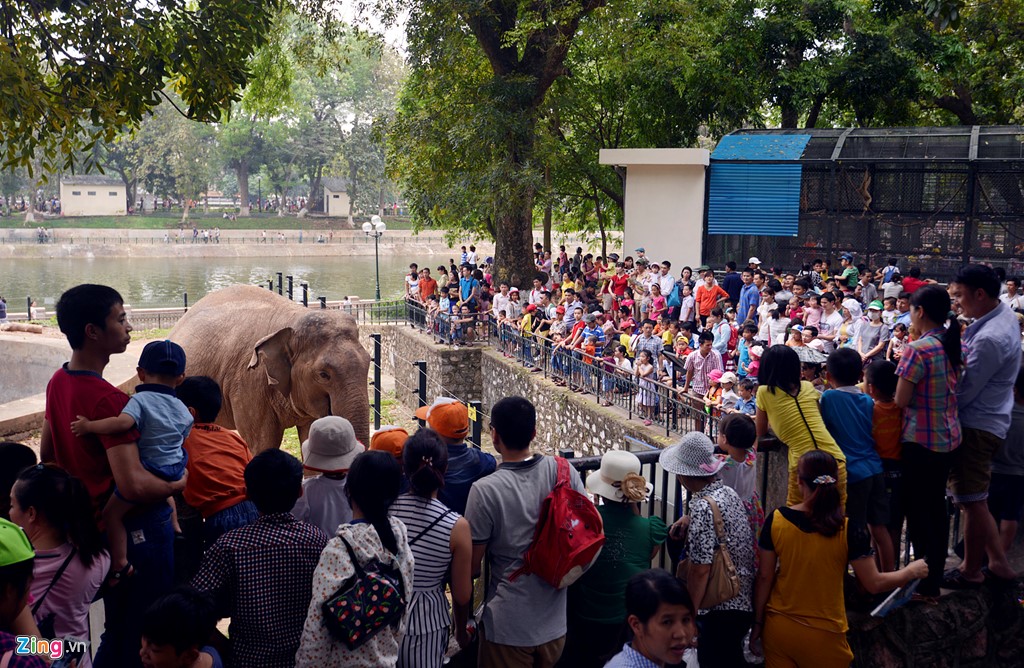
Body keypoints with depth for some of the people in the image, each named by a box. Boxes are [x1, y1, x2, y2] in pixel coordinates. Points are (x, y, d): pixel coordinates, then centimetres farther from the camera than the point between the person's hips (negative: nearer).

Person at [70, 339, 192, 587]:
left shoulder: (140, 400, -20)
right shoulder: (183, 411, 0)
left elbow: (123, 422, -40)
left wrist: (89, 426, -32)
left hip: (145, 471, -7)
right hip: (173, 470, 7)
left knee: (112, 514, 3)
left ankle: (120, 565, 0)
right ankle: (174, 527, 56)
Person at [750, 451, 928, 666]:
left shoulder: (776, 520, -11)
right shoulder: (848, 529, -17)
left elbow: (764, 577, -4)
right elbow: (874, 584, -9)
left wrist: (757, 623, 8)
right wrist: (911, 571, 9)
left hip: (779, 628, 2)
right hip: (823, 634, -2)